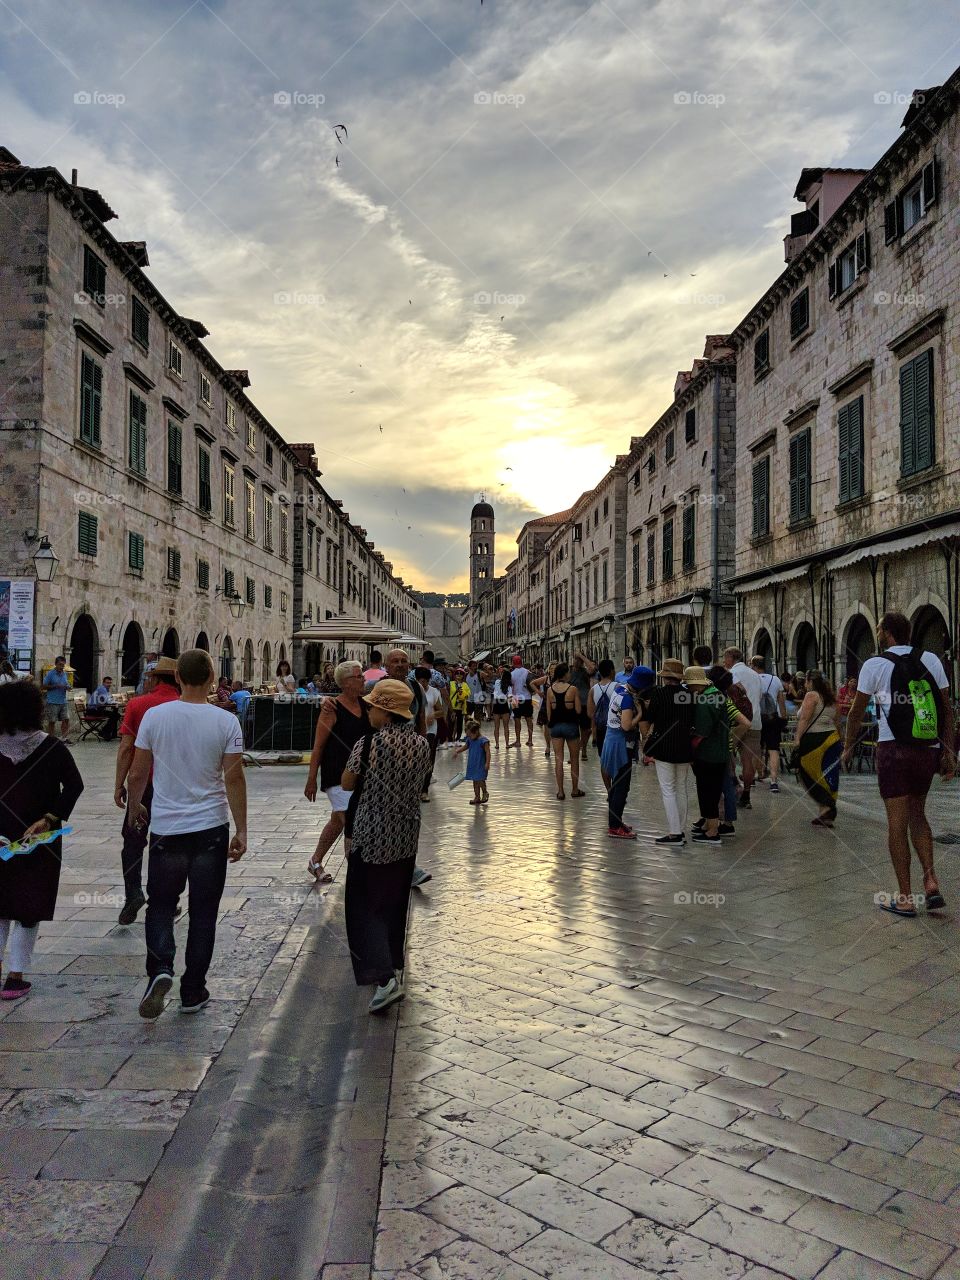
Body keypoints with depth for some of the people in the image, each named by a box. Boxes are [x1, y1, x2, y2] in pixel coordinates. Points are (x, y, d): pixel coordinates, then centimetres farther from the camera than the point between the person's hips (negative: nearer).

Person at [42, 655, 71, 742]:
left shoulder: (65, 674, 12)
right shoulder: (50, 674, -5)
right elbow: (44, 686, -6)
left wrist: (67, 687, -3)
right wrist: (56, 686, -17)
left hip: (63, 701, 5)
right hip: (53, 702, -5)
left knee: (66, 719, 0)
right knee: (52, 721, 2)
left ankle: (64, 738, 8)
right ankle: (50, 739, 11)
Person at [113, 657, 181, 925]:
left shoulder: (137, 705, -4)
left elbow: (126, 748, -8)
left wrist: (119, 785, -2)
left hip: (143, 783, -1)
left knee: (133, 840, 11)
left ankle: (133, 891, -5)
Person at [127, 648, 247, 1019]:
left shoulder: (155, 716, -5)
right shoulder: (226, 721, -8)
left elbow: (138, 773, 2)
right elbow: (234, 777, -10)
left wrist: (133, 807, 21)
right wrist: (241, 831, -3)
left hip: (166, 828, 0)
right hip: (212, 828, 0)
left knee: (160, 905, 15)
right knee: (203, 912, 10)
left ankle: (160, 969, -8)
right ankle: (193, 992, 16)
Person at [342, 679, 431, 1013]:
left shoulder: (368, 744, -18)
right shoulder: (421, 744, -2)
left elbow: (346, 784, -7)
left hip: (372, 837, -5)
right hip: (406, 837, 6)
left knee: (365, 905, 3)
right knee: (395, 903, 21)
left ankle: (385, 977, -10)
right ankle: (395, 966, 32)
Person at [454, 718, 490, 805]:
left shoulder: (483, 740, -15)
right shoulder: (470, 740, 7)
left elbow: (487, 752, -15)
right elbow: (465, 747, 24)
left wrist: (487, 763, -19)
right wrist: (457, 751, 9)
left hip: (481, 765, -7)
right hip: (472, 764, 7)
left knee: (480, 780, -11)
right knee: (475, 781, 11)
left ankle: (485, 793, 12)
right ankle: (477, 797, 19)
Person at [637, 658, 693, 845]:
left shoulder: (659, 692, -10)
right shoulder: (689, 694, 2)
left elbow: (647, 719, -2)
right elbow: (693, 721, 11)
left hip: (664, 748, -5)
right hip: (685, 747, 5)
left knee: (668, 791, -1)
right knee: (681, 789, 14)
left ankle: (674, 833, -3)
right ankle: (681, 831, 20)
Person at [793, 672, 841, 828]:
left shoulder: (812, 695, -6)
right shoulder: (831, 699, 17)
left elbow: (804, 719, -15)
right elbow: (834, 720, 21)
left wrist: (797, 738, -15)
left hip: (814, 738, -8)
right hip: (832, 738, 8)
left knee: (810, 774, -1)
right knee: (828, 777, 8)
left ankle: (826, 806, -11)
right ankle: (828, 815, 9)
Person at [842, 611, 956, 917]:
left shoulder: (875, 665, -3)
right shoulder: (931, 659, 6)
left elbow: (856, 712, 3)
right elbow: (947, 709, 5)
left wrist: (848, 749, 15)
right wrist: (949, 752, 9)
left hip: (894, 750, -4)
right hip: (929, 751, 4)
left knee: (897, 823, 1)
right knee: (917, 815, 21)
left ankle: (905, 899, 5)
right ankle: (931, 881, 8)